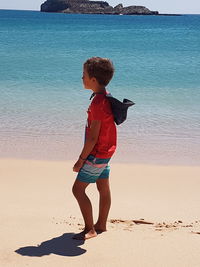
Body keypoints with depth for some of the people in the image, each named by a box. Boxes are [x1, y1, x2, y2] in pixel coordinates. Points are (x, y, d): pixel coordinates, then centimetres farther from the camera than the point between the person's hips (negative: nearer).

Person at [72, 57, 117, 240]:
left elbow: (92, 137, -24)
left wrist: (81, 159, -17)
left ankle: (89, 229, 1)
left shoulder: (98, 103, -24)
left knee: (78, 189, -5)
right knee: (103, 188, 16)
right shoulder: (105, 97, 7)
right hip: (105, 151, 10)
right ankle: (101, 225, 28)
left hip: (97, 154, -10)